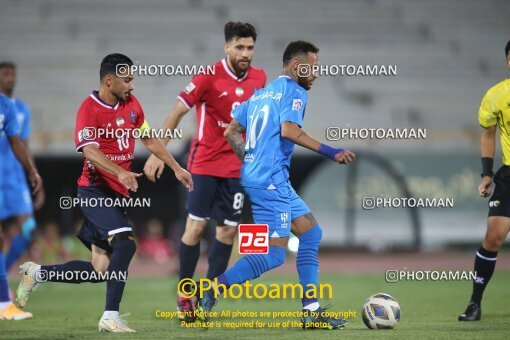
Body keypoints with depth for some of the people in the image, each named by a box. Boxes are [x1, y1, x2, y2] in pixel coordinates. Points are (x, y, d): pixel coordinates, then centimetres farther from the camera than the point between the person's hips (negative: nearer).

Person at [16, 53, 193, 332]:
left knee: (101, 271, 5)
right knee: (125, 242, -27)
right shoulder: (89, 109, -13)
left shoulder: (131, 104, 9)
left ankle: (36, 273, 25)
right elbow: (90, 152, -25)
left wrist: (176, 168, 21)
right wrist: (120, 172, -40)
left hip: (116, 194, 8)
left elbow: (149, 139, 22)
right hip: (95, 190, -8)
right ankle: (111, 317, -24)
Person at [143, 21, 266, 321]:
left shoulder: (259, 78, 2)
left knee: (229, 230, 3)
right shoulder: (209, 76, -12)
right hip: (205, 163, -5)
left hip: (237, 167, 5)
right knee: (196, 226, -6)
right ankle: (185, 294, 8)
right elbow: (177, 113, -11)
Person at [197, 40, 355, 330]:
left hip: (255, 176, 10)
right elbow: (289, 129, -22)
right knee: (275, 254, -10)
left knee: (311, 233, 14)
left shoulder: (262, 93, 20)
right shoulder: (295, 92, -6)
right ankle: (210, 292, -9)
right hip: (271, 180, -10)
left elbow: (231, 131, 20)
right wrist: (330, 152, -20)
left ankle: (311, 311, 11)